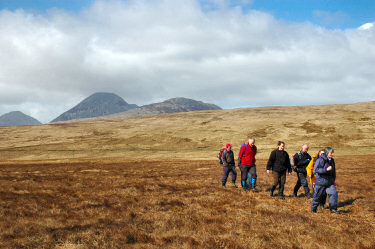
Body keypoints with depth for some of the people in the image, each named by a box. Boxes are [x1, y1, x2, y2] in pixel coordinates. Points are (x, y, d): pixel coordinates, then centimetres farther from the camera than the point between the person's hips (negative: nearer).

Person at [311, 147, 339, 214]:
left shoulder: (332, 161, 9)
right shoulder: (321, 160, -15)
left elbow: (333, 171, 22)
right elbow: (315, 170, -21)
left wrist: (333, 180, 20)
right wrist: (326, 169, -26)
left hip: (329, 182, 6)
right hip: (320, 182, -5)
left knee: (333, 193, -14)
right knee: (318, 196, 6)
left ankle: (333, 208, -5)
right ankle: (313, 209, 26)